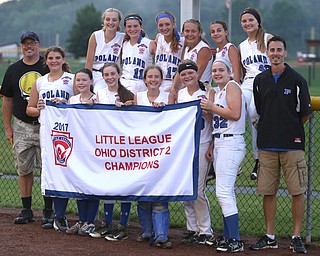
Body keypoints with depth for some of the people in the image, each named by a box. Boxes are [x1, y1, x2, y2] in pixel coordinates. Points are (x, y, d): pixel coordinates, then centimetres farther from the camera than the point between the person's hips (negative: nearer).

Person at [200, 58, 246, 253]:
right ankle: (227, 237, 17)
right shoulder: (218, 91, 20)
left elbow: (235, 114, -20)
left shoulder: (232, 85, -8)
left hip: (231, 144, -10)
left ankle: (236, 241, -14)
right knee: (225, 192, 12)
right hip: (220, 144, 10)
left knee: (223, 191, -14)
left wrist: (211, 107, -12)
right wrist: (212, 146, 16)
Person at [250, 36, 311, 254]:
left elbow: (305, 113, 2)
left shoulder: (296, 80, -3)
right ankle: (270, 237, 15)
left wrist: (291, 129, 8)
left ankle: (297, 237, 5)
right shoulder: (260, 81, 9)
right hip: (267, 145, 4)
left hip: (292, 145, -4)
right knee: (268, 192, 6)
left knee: (297, 191, -3)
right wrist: (273, 128, 12)